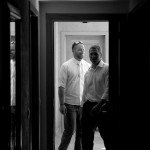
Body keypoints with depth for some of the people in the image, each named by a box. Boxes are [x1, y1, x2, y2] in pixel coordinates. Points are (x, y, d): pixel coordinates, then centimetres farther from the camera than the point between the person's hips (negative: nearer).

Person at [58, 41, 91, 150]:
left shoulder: (88, 66, 7)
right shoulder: (66, 66, -4)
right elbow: (61, 86, -6)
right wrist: (62, 104, -12)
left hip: (84, 104, 4)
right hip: (70, 104, -3)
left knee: (81, 131, 8)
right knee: (69, 130, -2)